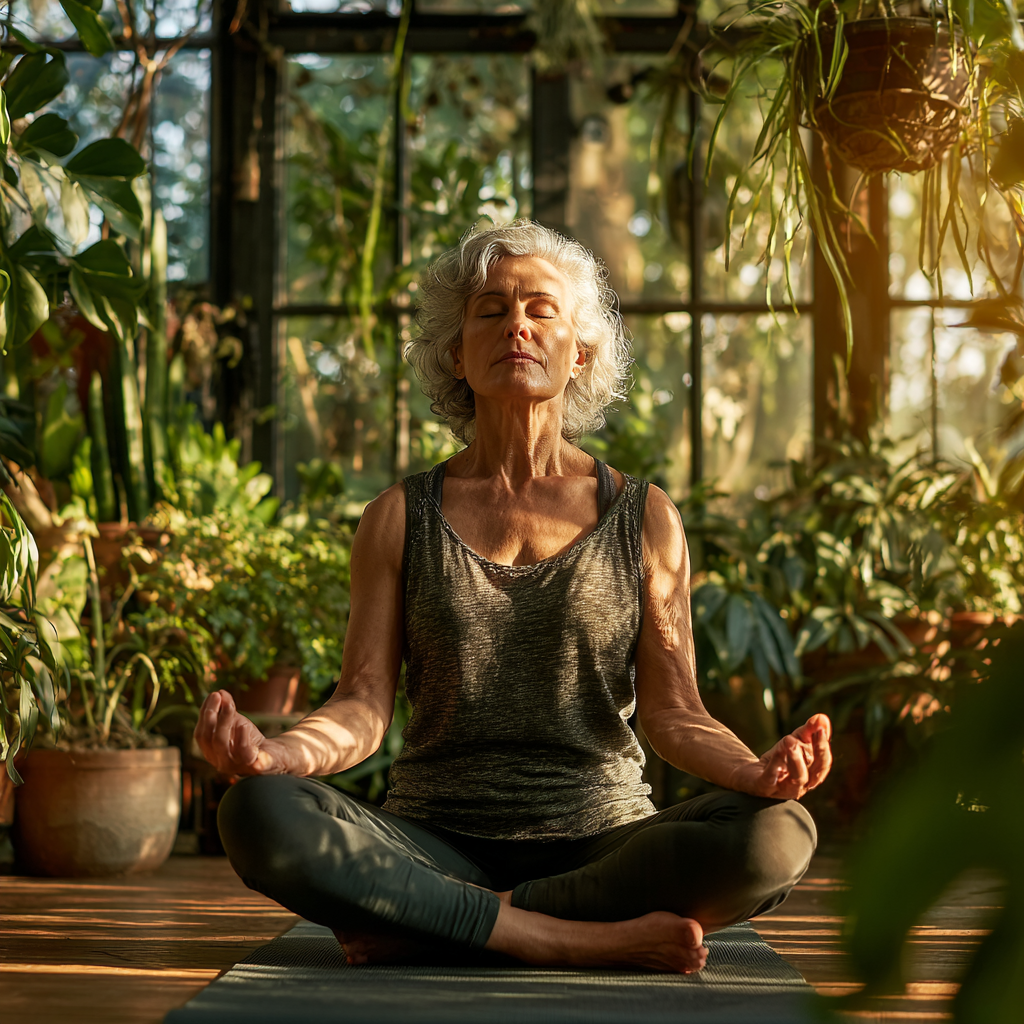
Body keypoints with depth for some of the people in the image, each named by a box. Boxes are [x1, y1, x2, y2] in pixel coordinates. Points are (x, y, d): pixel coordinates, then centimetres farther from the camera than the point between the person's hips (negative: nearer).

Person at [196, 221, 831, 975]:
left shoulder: (643, 519, 8)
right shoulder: (401, 518, 9)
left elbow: (673, 710, 2)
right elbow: (364, 706, 0)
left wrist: (757, 772, -21)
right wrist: (281, 752, -24)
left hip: (600, 841, 1)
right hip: (436, 846, -1)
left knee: (779, 836, -30)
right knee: (261, 815, -30)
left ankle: (426, 927, -21)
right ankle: (581, 939, -26)